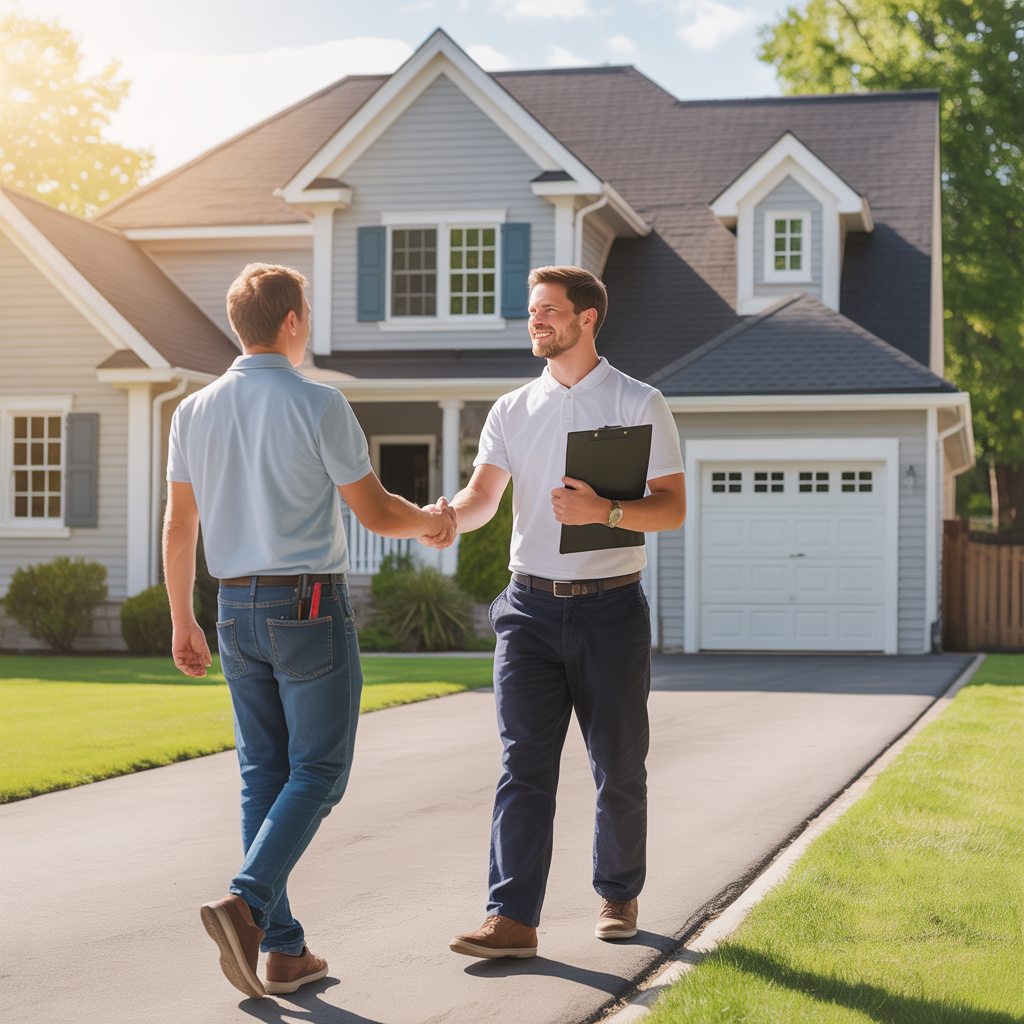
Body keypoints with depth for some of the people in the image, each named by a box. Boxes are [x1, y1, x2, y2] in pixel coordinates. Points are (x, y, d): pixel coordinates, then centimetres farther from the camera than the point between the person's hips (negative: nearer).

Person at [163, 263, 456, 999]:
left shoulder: (195, 412, 4)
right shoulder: (319, 406, -11)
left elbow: (178, 526, 7)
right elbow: (375, 512, -7)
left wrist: (183, 622, 16)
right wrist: (431, 522, 15)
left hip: (239, 613, 6)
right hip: (312, 610, -6)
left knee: (266, 776, 9)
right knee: (317, 774, 1)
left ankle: (284, 951, 8)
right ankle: (245, 904, -19)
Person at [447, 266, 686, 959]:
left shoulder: (640, 406, 0)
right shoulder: (512, 411, 10)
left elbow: (673, 508, -5)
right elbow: (484, 496, -1)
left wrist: (605, 510, -21)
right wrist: (446, 517, -23)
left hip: (611, 608, -2)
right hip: (531, 606, 2)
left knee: (619, 768, 8)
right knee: (524, 764, -6)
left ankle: (619, 896, 27)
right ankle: (513, 920, -9)